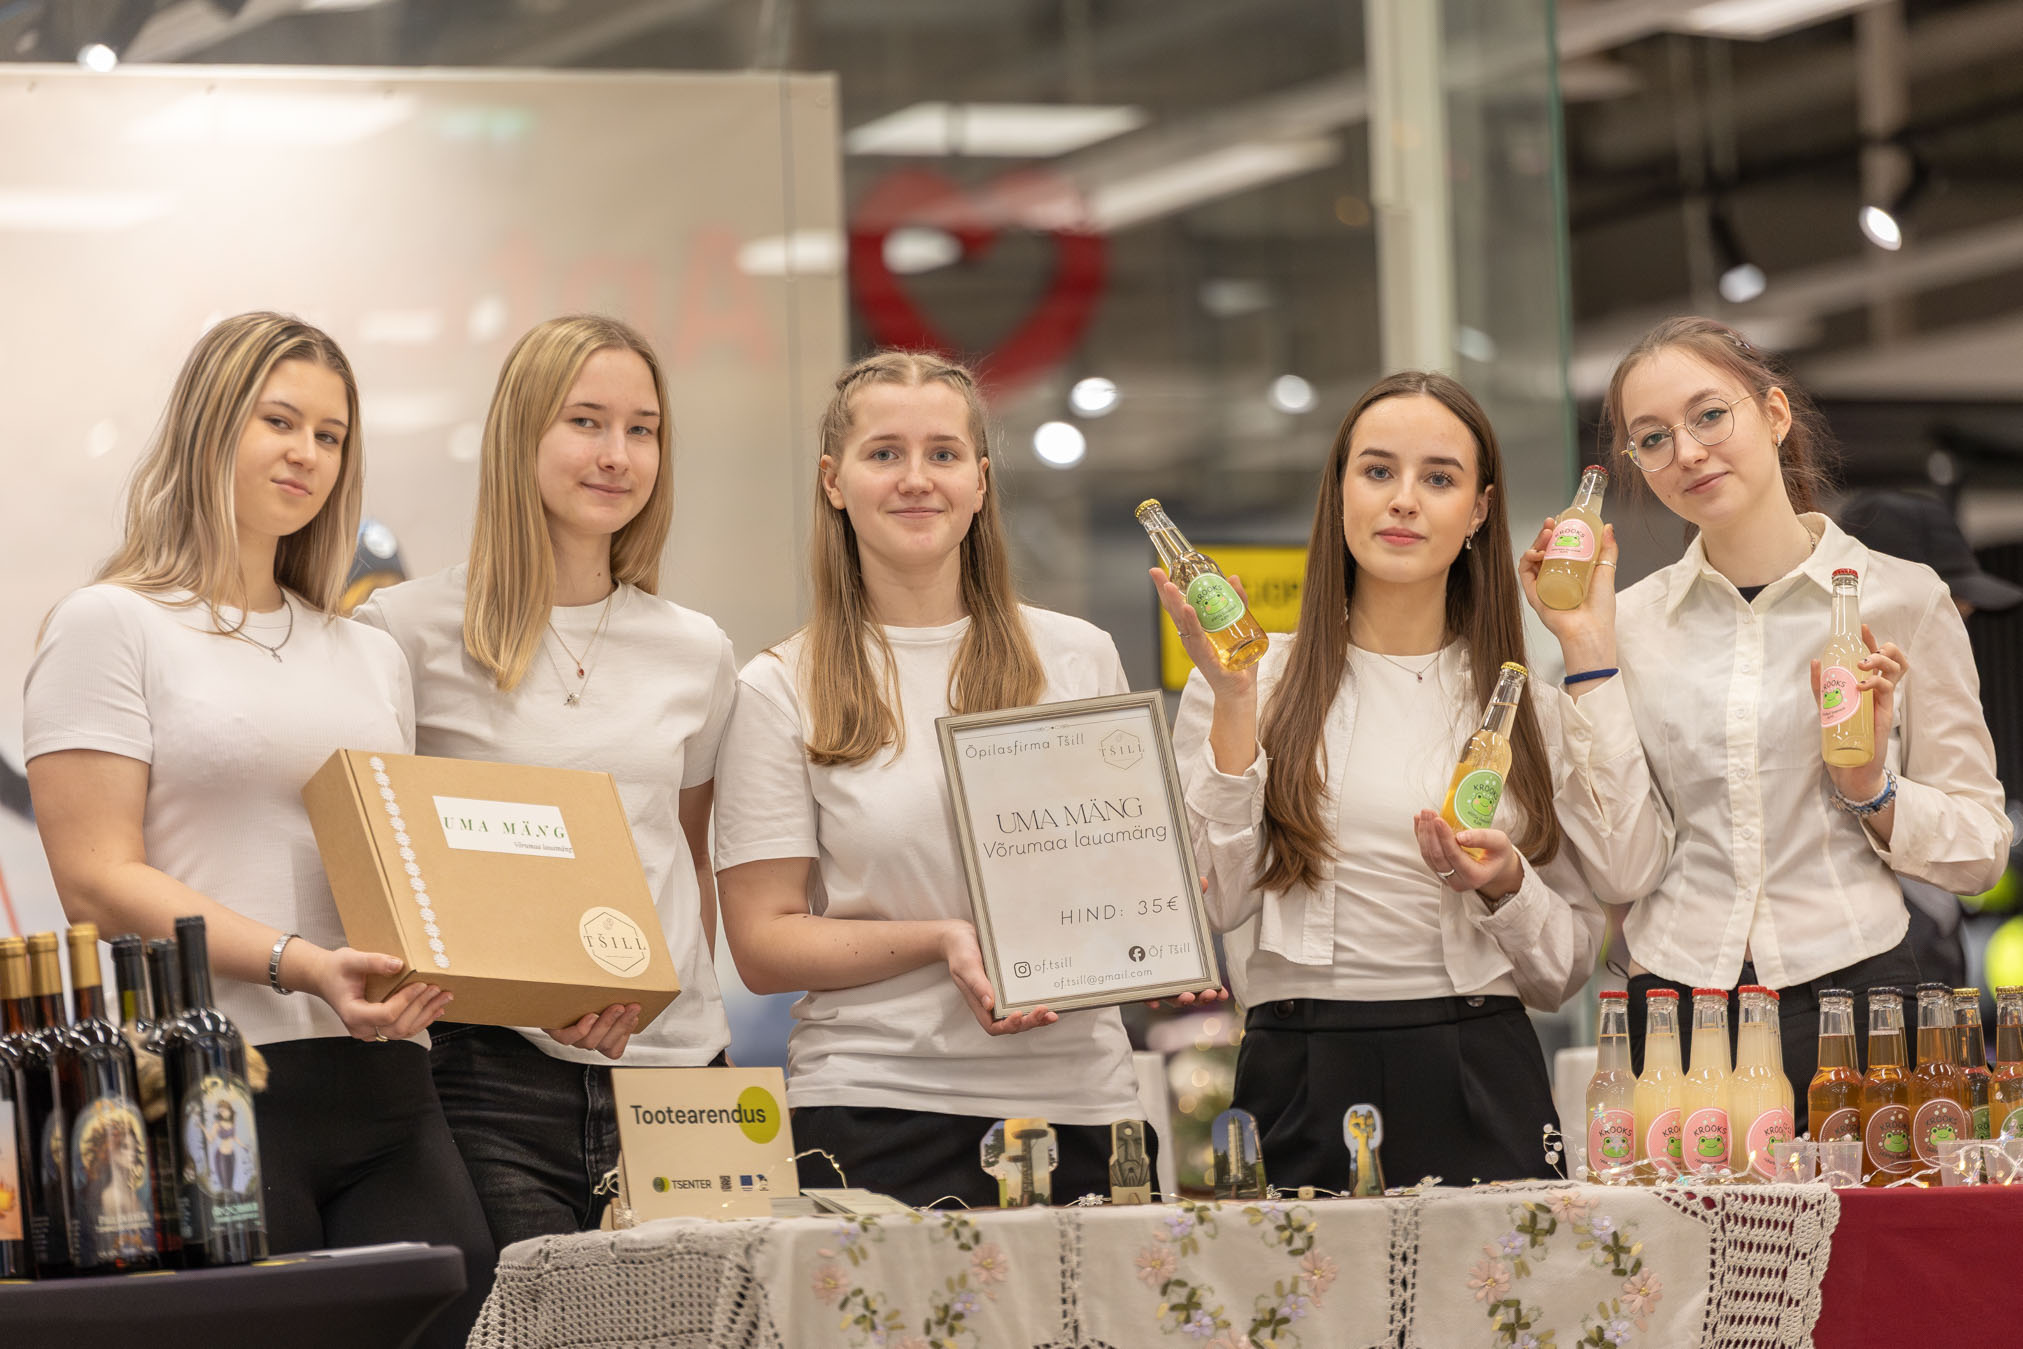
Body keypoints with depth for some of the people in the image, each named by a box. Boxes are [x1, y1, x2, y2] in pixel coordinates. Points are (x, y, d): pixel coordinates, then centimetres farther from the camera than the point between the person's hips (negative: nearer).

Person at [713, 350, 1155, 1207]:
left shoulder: (1077, 658, 12)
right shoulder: (779, 693, 3)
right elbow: (764, 944, -1)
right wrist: (942, 943, -15)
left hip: (1077, 1100, 2)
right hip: (876, 1111, -2)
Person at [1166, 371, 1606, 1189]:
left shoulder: (1523, 703, 11)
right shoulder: (1259, 681, 6)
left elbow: (1567, 968, 12)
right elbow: (1213, 901, -7)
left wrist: (1506, 886, -7)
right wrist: (1235, 705, -9)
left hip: (1482, 1091, 1)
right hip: (1302, 1092, -1)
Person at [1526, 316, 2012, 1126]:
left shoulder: (1902, 600, 3)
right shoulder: (1629, 623, 8)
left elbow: (1979, 851, 7)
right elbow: (1623, 869, -1)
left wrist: (1870, 786, -11)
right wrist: (1588, 654, -2)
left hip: (1851, 995, -1)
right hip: (1675, 1019, 1)